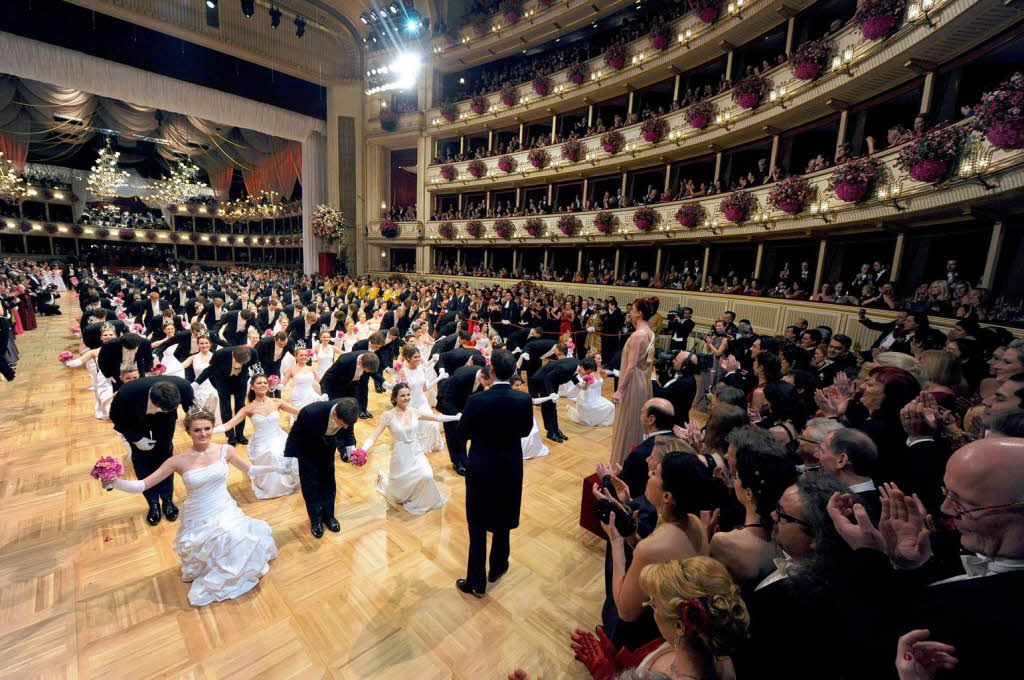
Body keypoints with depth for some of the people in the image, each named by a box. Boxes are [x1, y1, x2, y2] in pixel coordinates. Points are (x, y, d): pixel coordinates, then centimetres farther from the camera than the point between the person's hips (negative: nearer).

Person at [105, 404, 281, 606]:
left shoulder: (224, 450, -6)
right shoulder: (179, 461, -10)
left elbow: (250, 470, 4)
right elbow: (142, 485, -7)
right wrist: (114, 482, -24)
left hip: (226, 513, 2)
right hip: (198, 521, -2)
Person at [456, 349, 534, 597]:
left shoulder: (476, 400, -24)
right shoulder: (524, 400, -16)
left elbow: (463, 432, -10)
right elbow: (525, 430, 0)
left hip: (481, 469, -2)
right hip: (510, 468, 3)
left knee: (478, 524, 14)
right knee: (503, 520, 23)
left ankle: (476, 582, 26)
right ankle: (497, 568, 44)